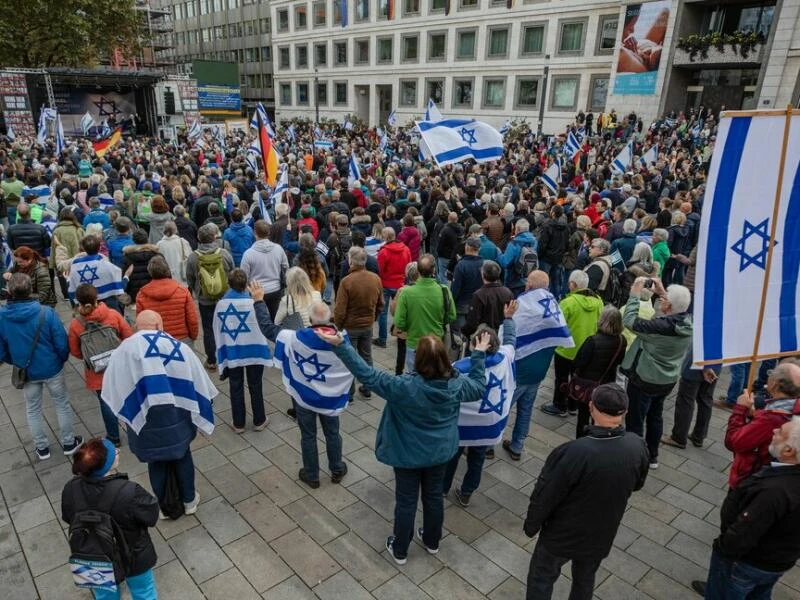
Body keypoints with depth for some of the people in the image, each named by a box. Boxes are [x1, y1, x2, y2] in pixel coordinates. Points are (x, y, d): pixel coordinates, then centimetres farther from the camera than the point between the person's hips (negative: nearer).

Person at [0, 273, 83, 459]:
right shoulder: (46, 313, -25)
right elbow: (62, 344, -18)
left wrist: (17, 363, 15)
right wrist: (62, 359, 4)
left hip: (27, 372, 2)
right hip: (52, 368, -2)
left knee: (33, 410, 23)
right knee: (62, 405, 19)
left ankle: (42, 448, 37)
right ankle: (69, 443, 32)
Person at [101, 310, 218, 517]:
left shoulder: (124, 350, -8)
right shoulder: (179, 347, -8)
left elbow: (113, 391, -5)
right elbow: (200, 383, -3)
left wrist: (128, 414, 9)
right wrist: (199, 414, 10)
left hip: (145, 420, 0)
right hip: (177, 417, 0)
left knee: (157, 462, 20)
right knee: (182, 457, 22)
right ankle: (189, 500, 36)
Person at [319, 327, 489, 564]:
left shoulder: (404, 387, -33)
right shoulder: (456, 384, -20)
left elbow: (367, 375, -33)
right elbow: (479, 387, 1)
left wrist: (340, 345, -33)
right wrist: (479, 355, 11)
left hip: (408, 455, -3)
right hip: (440, 452, 4)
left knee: (406, 501, 16)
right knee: (434, 496, 24)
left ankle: (399, 550, 37)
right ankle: (432, 541, 47)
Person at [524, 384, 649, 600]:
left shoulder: (572, 452, -36)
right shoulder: (638, 447, -19)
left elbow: (543, 497, -23)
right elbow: (637, 484, 3)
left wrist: (531, 526, -5)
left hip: (562, 535, -4)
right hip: (601, 536, 5)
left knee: (541, 579, 20)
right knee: (585, 580, 29)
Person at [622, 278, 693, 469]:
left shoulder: (660, 326, -33)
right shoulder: (688, 322, -11)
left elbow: (629, 320, -26)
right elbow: (678, 308, 11)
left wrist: (635, 293, -17)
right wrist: (661, 292, 5)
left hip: (644, 380, -7)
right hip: (668, 380, 8)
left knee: (635, 421, 9)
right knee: (655, 417, 26)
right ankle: (652, 456, 41)